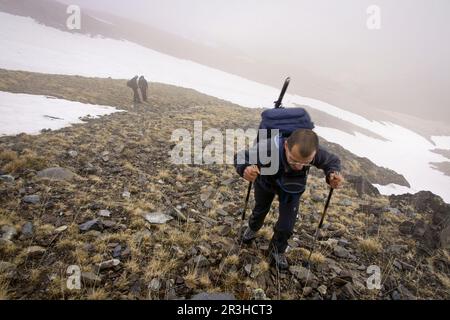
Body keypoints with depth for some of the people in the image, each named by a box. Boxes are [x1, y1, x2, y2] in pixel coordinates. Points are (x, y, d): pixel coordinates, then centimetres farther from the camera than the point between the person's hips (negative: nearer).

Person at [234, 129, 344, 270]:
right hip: (266, 182, 0)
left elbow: (333, 161, -17)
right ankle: (253, 228, 63)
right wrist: (245, 168, -59)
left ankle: (277, 251, 36)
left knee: (286, 226, 2)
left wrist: (333, 174, -41)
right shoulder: (267, 147, -48)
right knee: (260, 210, 26)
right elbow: (241, 158, -34)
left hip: (292, 188, 1)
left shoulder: (316, 153, -40)